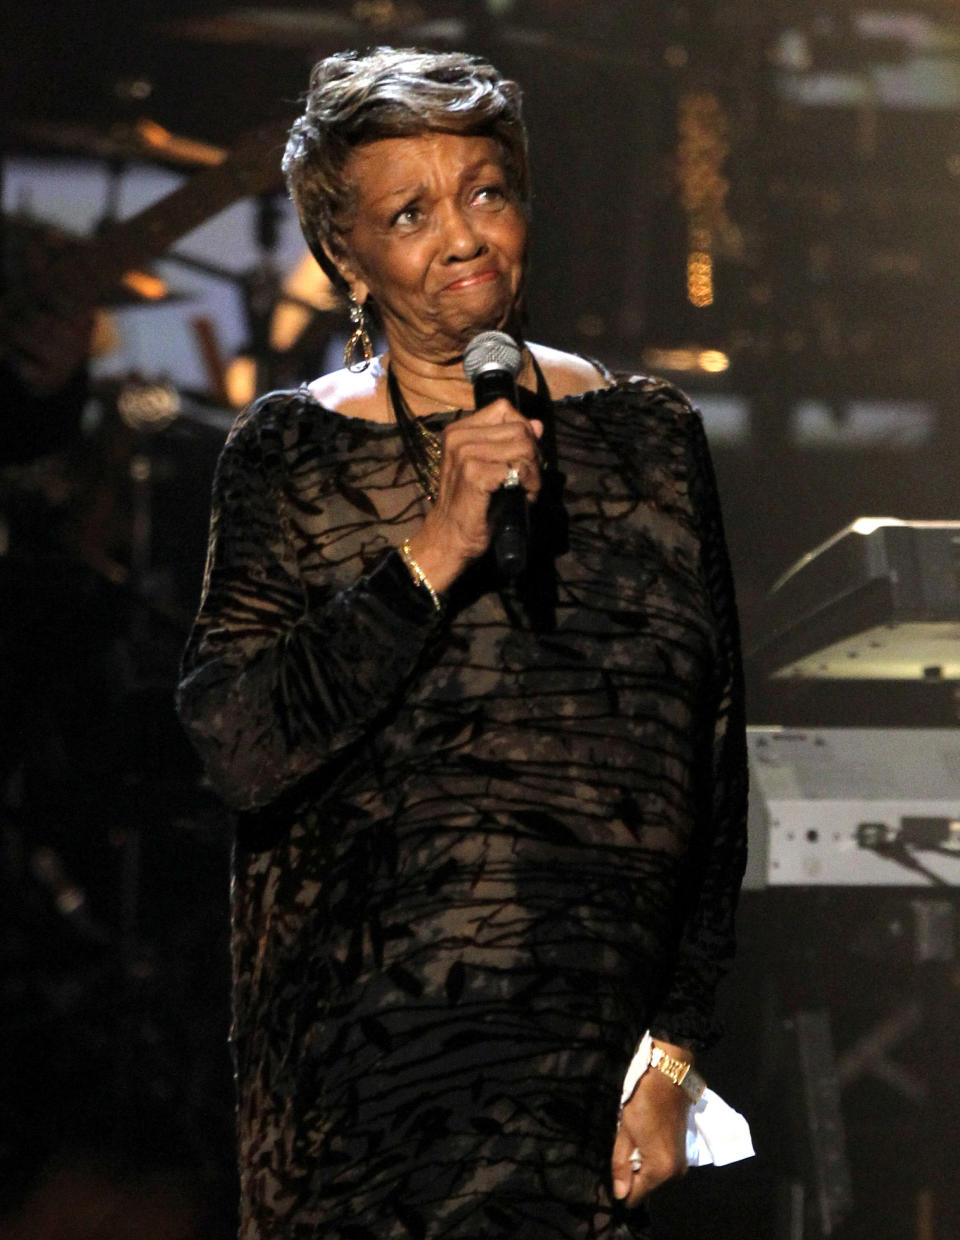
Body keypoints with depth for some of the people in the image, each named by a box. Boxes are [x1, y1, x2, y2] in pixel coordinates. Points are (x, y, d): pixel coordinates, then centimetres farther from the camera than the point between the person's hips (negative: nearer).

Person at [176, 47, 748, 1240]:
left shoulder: (647, 436, 3)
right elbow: (239, 750, -12)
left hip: (600, 1036, 1)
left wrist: (675, 1051, -1)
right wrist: (435, 552, -19)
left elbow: (715, 770, 4)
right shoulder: (289, 453, -1)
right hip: (365, 1043, -1)